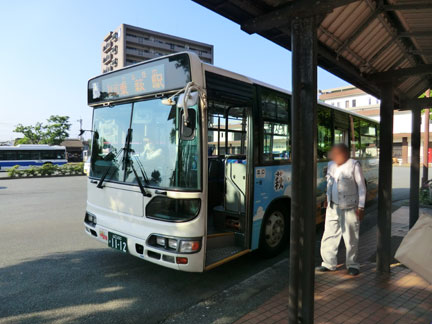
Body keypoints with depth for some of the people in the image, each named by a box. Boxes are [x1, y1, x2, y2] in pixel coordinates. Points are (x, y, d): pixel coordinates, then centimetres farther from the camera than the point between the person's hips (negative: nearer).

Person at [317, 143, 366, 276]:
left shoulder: (354, 165, -8)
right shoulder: (331, 165, 9)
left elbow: (361, 187, -6)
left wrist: (361, 207, -9)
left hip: (349, 209, -5)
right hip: (332, 208, 5)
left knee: (351, 238, 5)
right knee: (329, 236, 8)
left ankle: (352, 265, 21)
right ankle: (329, 263, 21)